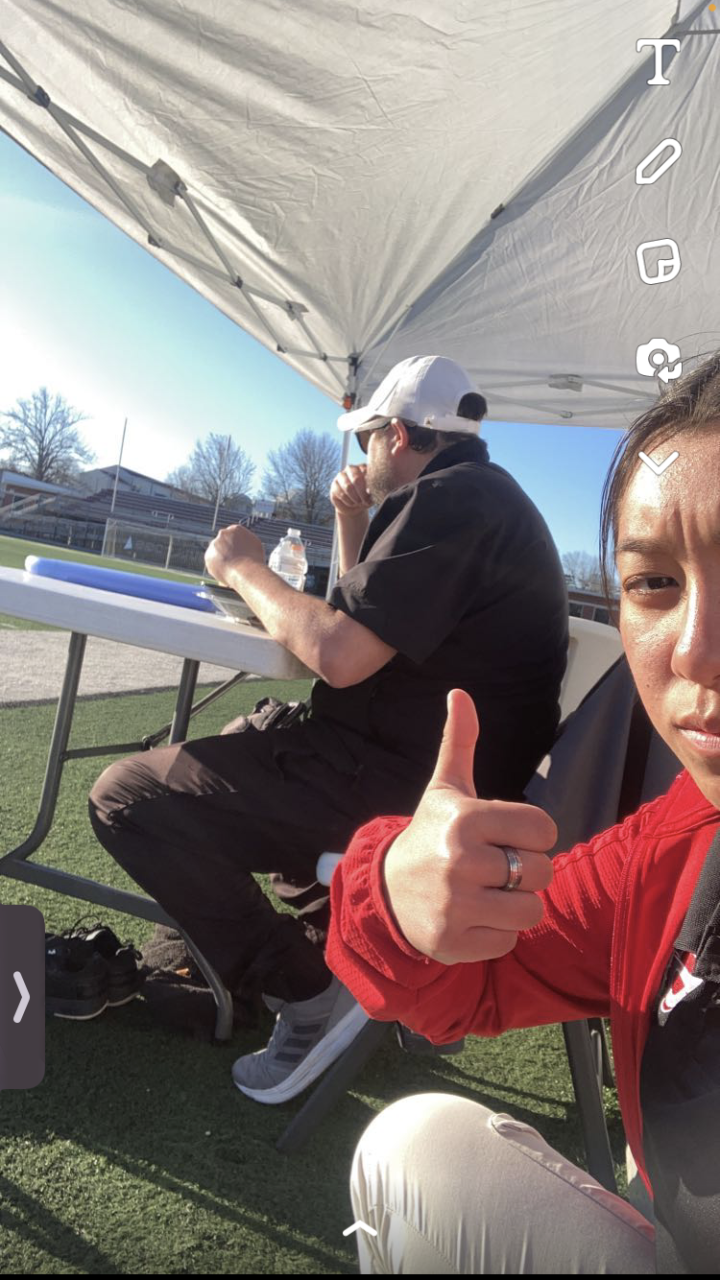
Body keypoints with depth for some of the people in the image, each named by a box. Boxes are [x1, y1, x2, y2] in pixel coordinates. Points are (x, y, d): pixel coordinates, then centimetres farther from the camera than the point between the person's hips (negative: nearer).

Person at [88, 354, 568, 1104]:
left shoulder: (449, 499, -16)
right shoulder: (485, 496, 17)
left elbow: (340, 655, -25)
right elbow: (367, 622, 25)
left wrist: (244, 570, -9)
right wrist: (355, 527, 13)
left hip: (408, 789, -11)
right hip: (444, 770, 11)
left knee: (125, 796, -10)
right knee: (253, 735, 32)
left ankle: (309, 994, -3)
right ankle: (341, 945, 20)